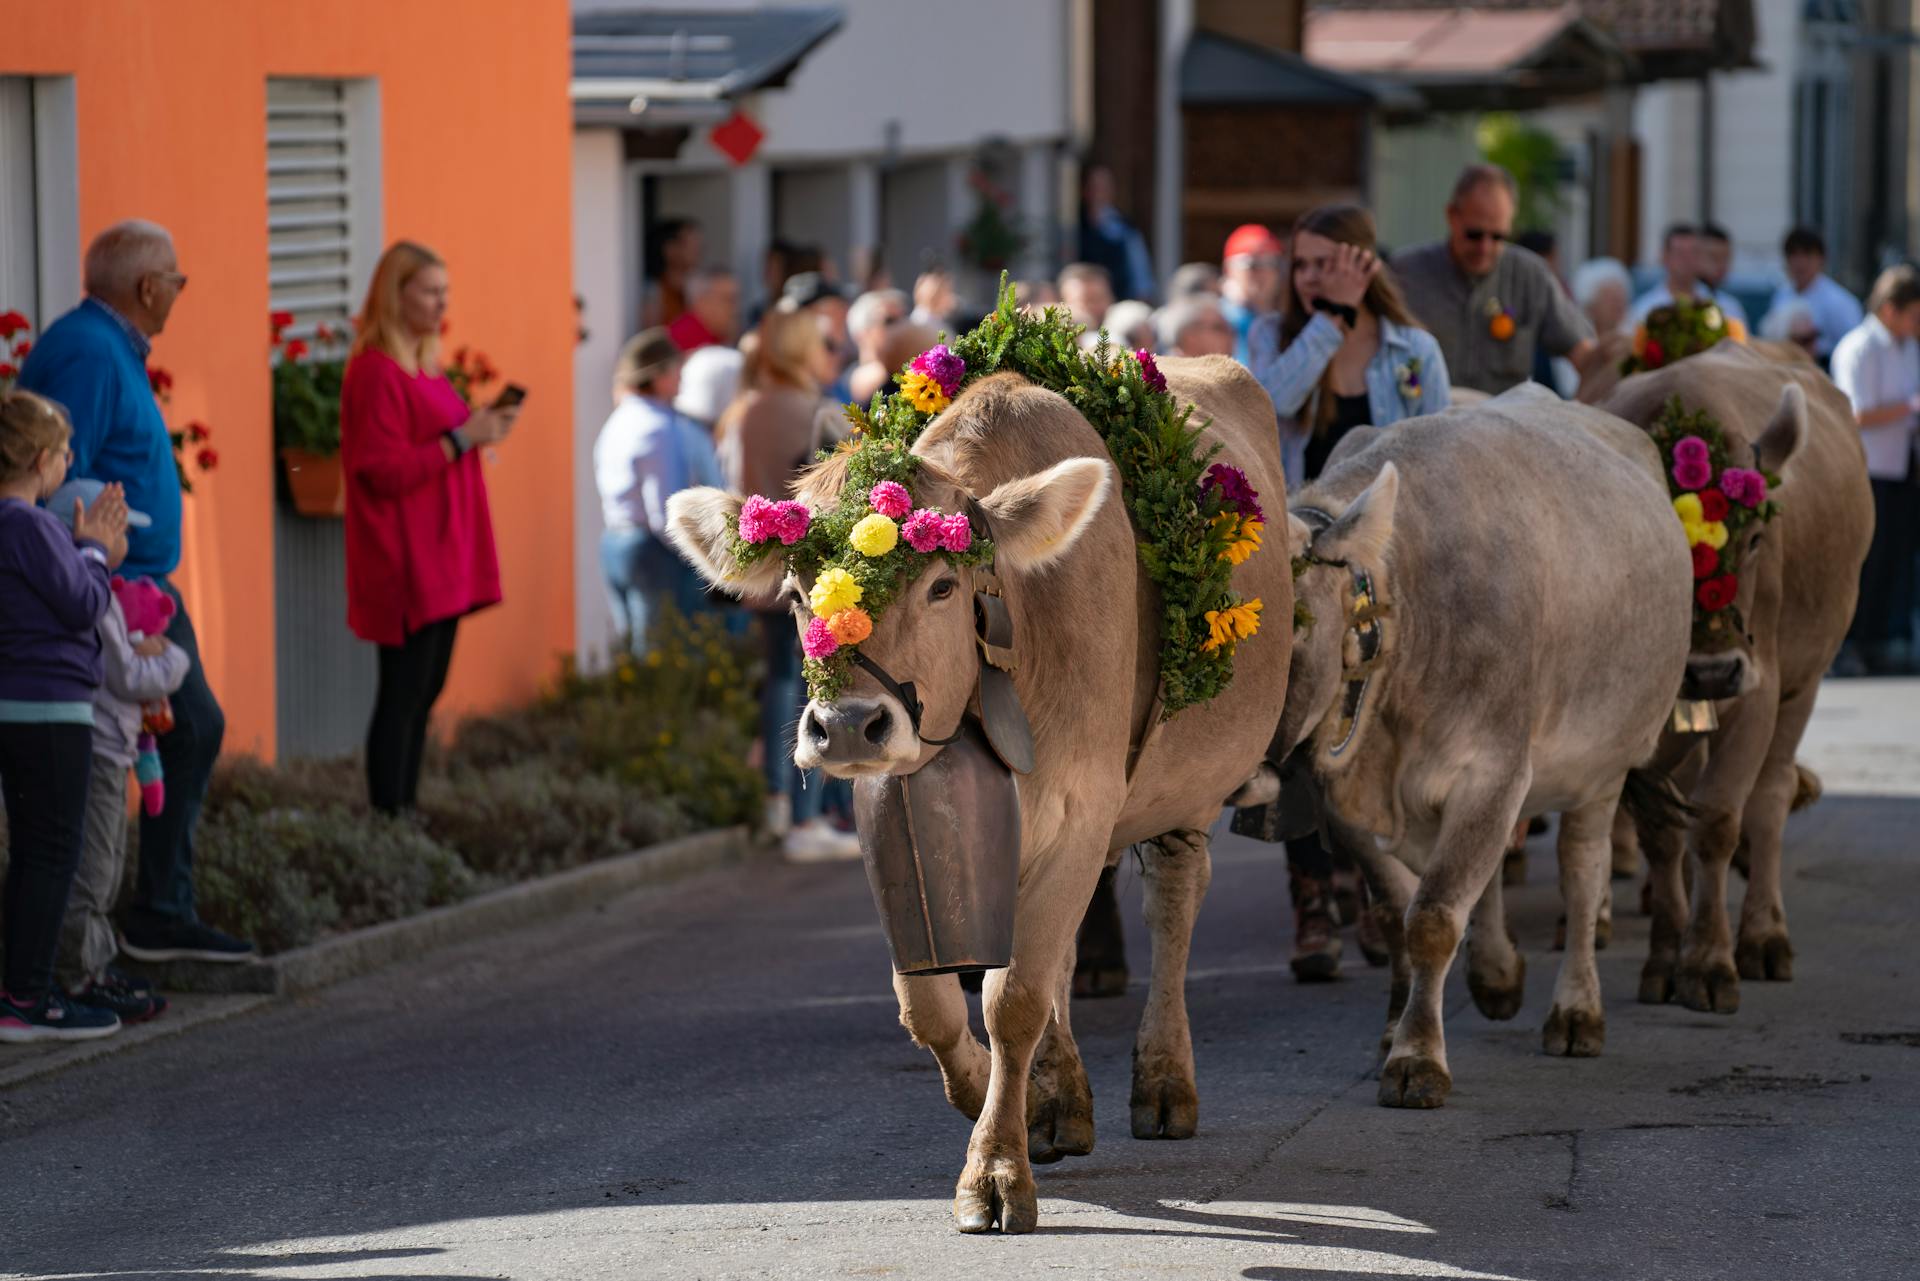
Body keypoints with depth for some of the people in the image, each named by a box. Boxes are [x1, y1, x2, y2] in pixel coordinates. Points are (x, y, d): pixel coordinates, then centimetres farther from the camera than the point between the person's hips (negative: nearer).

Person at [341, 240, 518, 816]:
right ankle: (387, 816, -6)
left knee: (425, 689, 13)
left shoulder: (422, 366, 15)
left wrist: (479, 427, 6)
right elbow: (386, 471, -19)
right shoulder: (376, 373, -15)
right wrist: (461, 437, -20)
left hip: (442, 560, 10)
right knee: (404, 692, -8)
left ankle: (406, 812, 18)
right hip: (406, 565, -10)